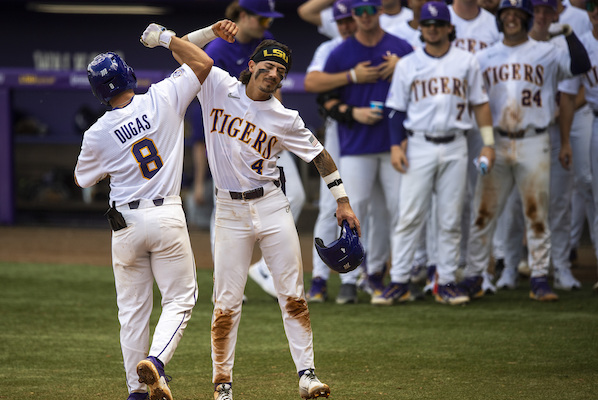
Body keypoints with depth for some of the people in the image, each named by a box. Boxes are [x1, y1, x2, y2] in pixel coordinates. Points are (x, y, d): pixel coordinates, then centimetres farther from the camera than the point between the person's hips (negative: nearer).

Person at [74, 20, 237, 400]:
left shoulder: (98, 134, -4)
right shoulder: (162, 100, -7)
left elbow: (84, 179, 12)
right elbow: (200, 64, 1)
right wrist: (166, 38, 8)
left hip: (126, 222, 1)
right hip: (168, 217, -1)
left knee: (133, 308, 11)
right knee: (180, 298, 5)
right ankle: (155, 361, -18)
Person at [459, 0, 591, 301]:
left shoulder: (546, 54, 3)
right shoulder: (484, 58, 10)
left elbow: (580, 66, -12)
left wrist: (568, 31, -18)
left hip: (534, 143, -2)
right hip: (496, 143, 2)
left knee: (537, 213, -1)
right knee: (483, 212, 1)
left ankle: (540, 279, 4)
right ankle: (473, 277, 7)